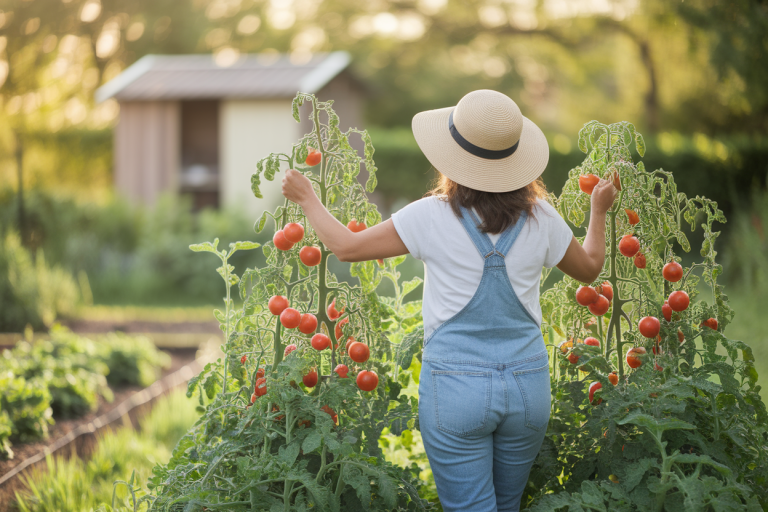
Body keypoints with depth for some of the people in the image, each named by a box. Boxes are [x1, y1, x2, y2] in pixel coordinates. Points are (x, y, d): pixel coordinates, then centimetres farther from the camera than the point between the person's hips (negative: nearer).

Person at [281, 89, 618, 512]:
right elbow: (589, 269, 15)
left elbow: (346, 247, -5)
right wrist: (599, 211, 32)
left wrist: (307, 199, 12)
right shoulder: (540, 218, -3)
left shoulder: (432, 216, -12)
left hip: (455, 389, -4)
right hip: (528, 386, 4)